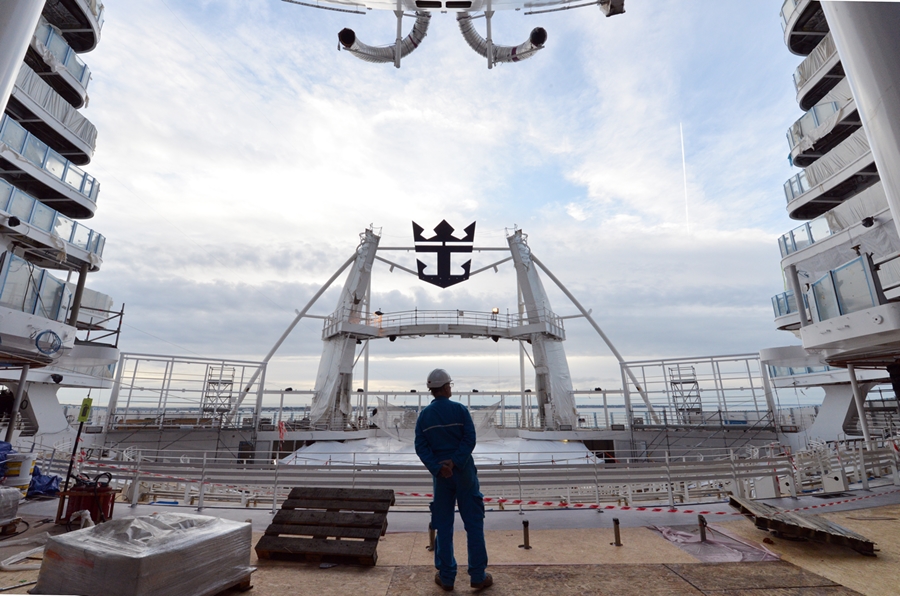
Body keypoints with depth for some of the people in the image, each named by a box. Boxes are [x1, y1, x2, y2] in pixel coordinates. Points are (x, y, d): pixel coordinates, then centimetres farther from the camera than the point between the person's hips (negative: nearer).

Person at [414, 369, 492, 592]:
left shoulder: (424, 415, 1)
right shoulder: (459, 409, -7)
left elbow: (421, 446, -6)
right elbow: (470, 439, -16)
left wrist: (438, 467, -13)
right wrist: (454, 461, -17)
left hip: (440, 474, 3)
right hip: (464, 471, -2)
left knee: (443, 525, 13)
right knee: (473, 523, 9)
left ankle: (446, 577, 21)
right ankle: (478, 576, 16)